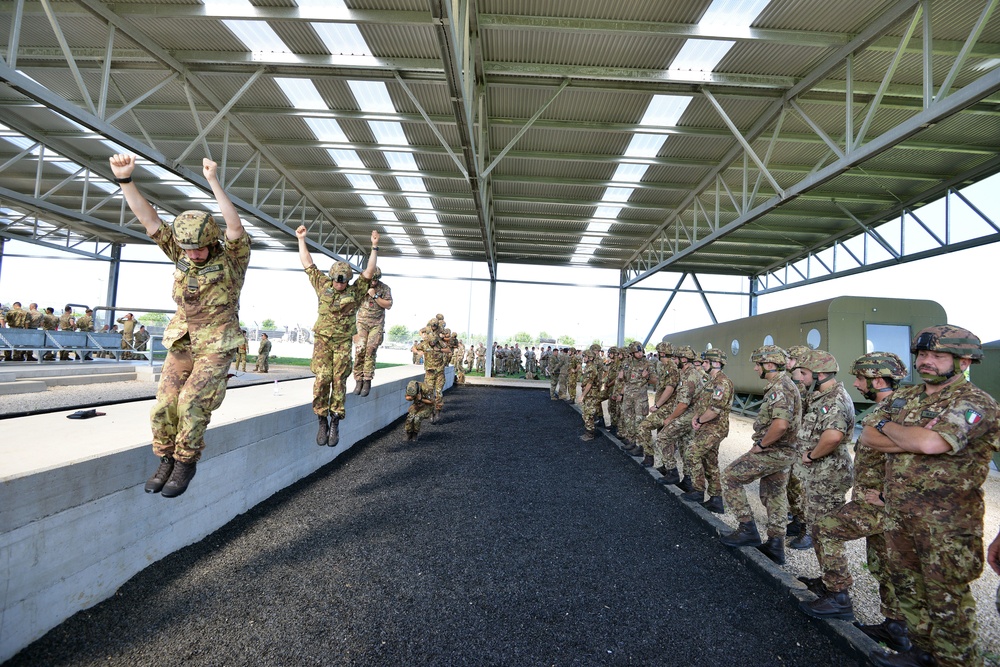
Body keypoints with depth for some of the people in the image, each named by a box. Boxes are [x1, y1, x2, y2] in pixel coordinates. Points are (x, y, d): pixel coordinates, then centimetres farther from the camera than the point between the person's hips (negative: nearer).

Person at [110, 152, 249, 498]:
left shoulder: (232, 257, -10)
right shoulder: (180, 253, 4)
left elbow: (236, 226, -29)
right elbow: (149, 219, -3)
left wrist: (214, 181, -33)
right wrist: (125, 179, -14)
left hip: (217, 343, -5)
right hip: (181, 340, 5)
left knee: (193, 401, -16)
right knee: (164, 404, -1)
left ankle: (186, 462, 5)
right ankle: (166, 460, 18)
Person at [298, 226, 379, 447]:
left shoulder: (355, 291, 4)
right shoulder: (323, 286, 8)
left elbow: (369, 271, -3)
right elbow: (308, 264, 12)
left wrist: (374, 247, -9)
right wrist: (301, 240, 12)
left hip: (343, 342, -1)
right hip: (322, 340, 1)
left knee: (339, 381, -1)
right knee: (322, 379, -8)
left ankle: (335, 423, 5)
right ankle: (322, 422, 1)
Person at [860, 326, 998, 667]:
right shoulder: (903, 397, 9)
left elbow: (930, 442, -29)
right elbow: (867, 437, 2)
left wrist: (888, 426, -11)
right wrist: (913, 442, -13)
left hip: (946, 520, -7)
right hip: (897, 511, 7)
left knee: (947, 600, 5)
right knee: (907, 586, 19)